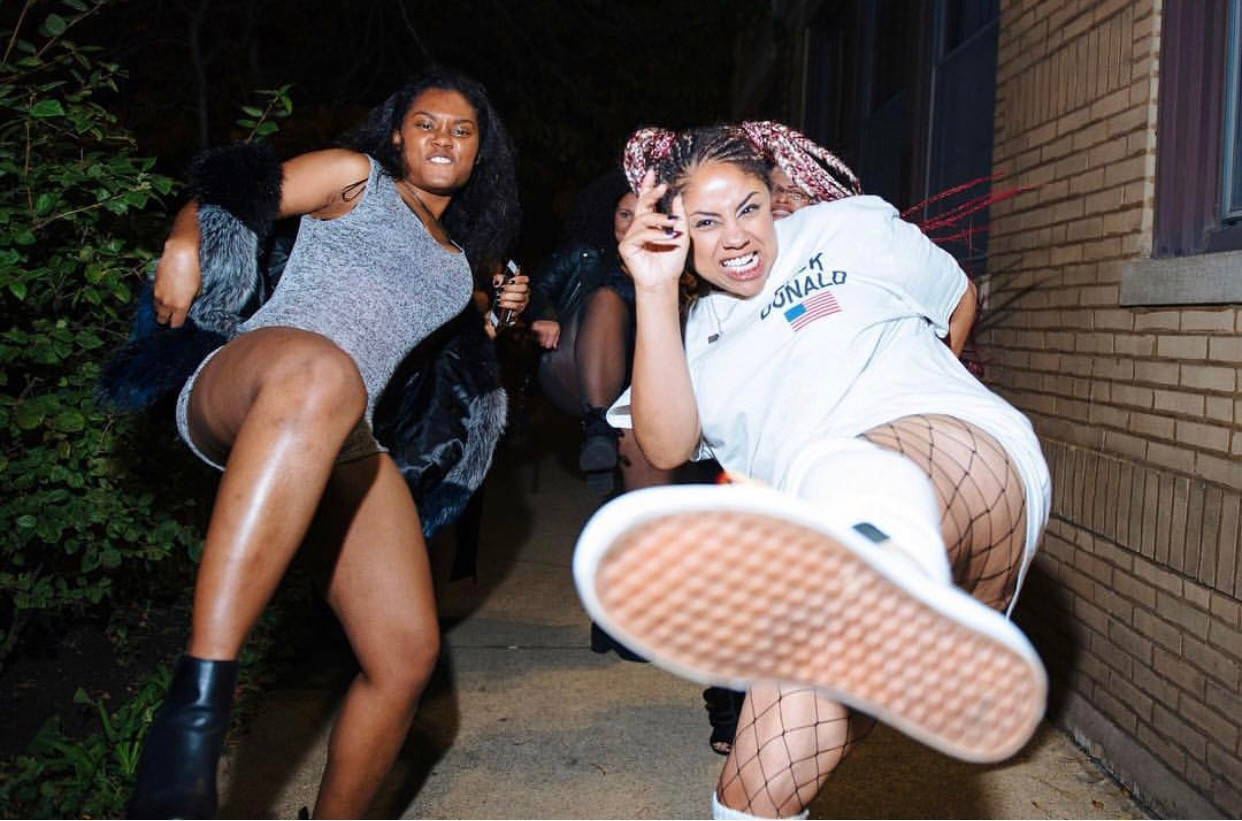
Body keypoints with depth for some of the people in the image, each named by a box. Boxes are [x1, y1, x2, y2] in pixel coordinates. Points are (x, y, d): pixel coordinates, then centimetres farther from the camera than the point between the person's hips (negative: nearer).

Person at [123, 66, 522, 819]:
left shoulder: (458, 261, 31)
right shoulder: (356, 175, 18)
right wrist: (185, 243, -9)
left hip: (343, 437, 6)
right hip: (241, 393, -6)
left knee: (407, 655, -7)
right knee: (319, 370, -46)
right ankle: (196, 706, -54)